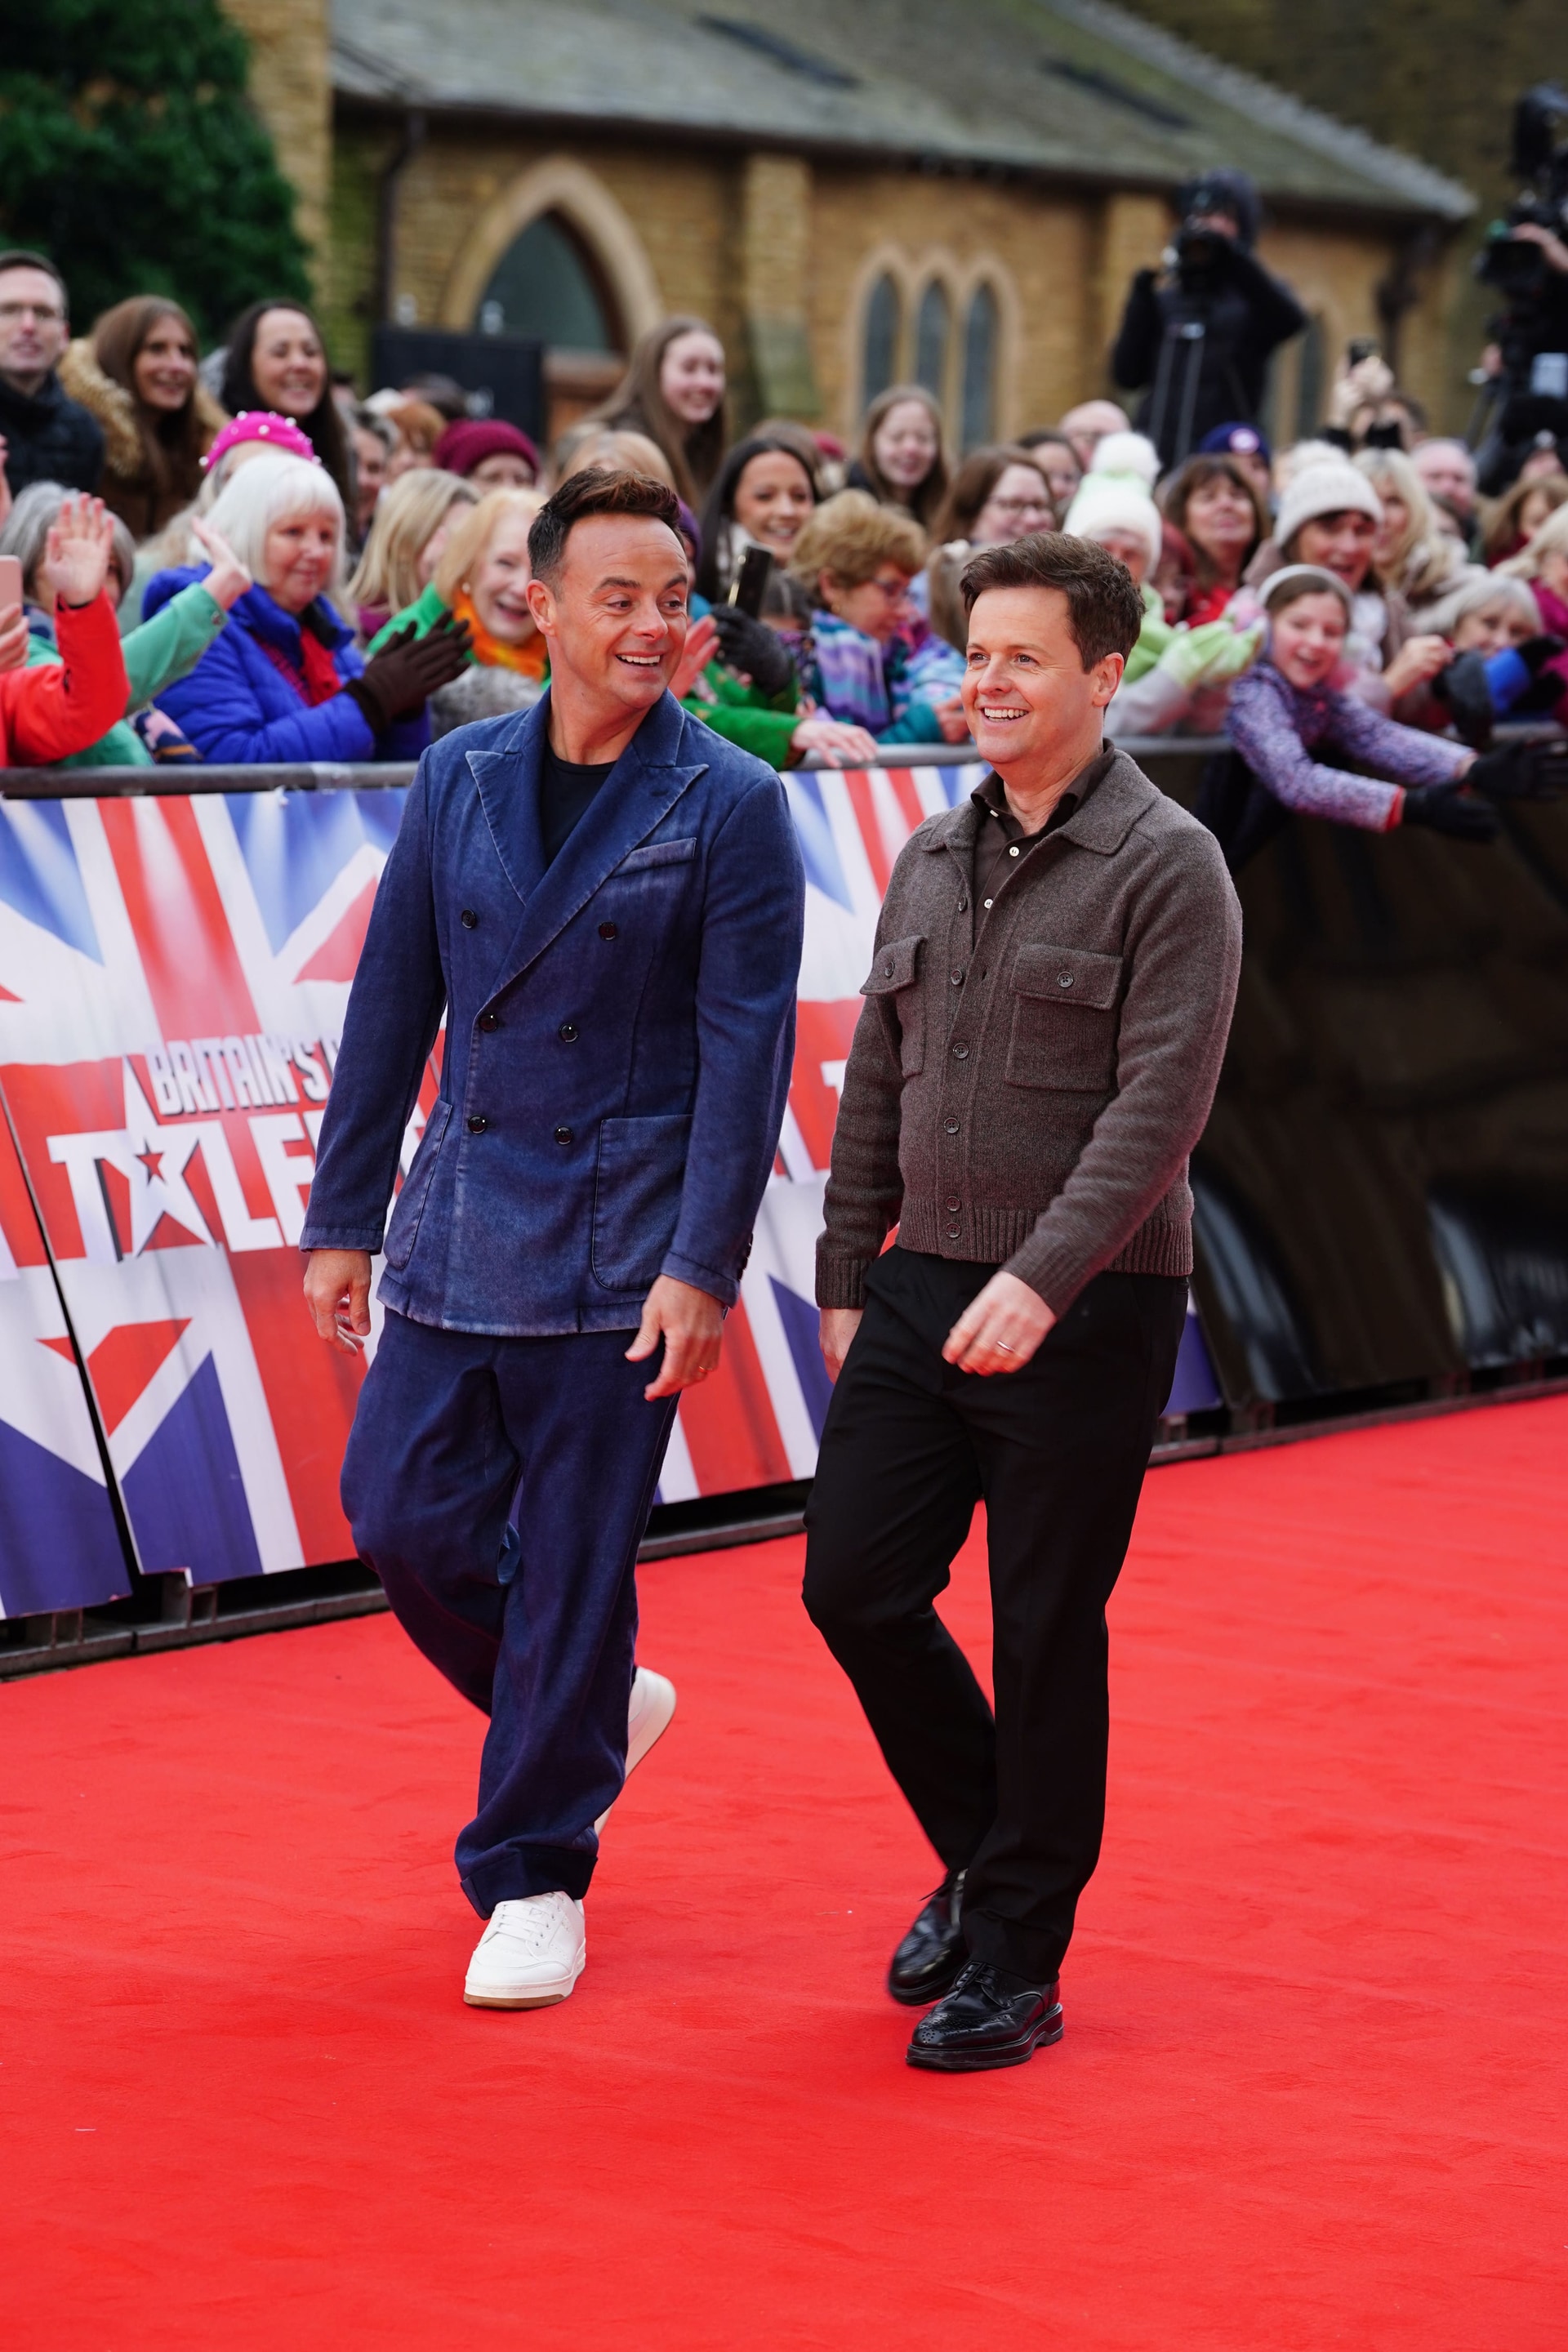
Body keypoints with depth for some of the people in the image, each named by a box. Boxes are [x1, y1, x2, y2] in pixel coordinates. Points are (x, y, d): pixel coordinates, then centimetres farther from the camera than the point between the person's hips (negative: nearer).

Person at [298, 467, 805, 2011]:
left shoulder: (731, 809, -5)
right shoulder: (458, 781, 7)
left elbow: (747, 1053, -9)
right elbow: (390, 1012, 10)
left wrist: (703, 1266, -15)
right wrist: (342, 1221, 7)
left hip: (617, 1242, -4)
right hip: (457, 1224, 4)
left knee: (573, 1561, 0)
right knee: (403, 1514, 3)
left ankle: (532, 1876, 13)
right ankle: (576, 1708, 31)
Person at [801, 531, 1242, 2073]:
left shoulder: (1167, 868, -9)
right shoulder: (932, 858, 12)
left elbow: (1158, 1106, -17)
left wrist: (1042, 1279, -26)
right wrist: (846, 1278, 15)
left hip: (1085, 1313, -6)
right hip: (923, 1291, 6)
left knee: (1046, 1638, 0)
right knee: (855, 1584, 2)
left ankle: (1015, 1962, 12)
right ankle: (985, 1857, 25)